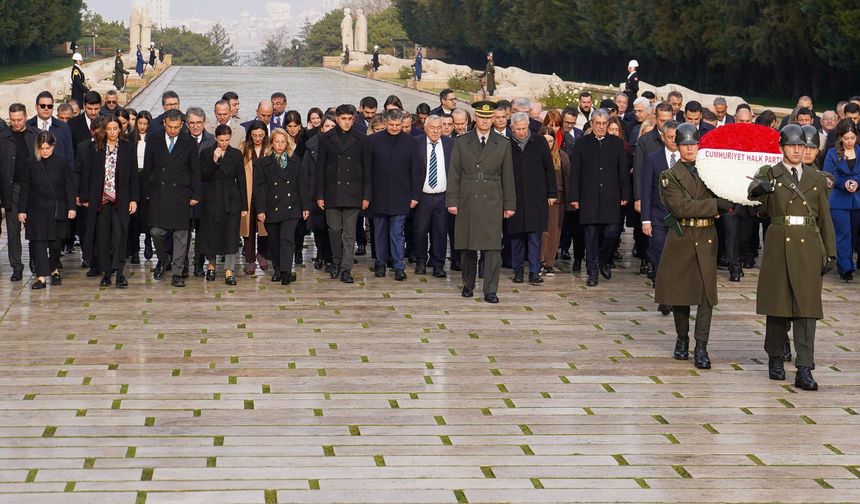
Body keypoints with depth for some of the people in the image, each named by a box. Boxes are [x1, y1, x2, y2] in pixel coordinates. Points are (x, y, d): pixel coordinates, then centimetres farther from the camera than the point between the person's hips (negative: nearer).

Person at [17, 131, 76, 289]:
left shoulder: (61, 162, -2)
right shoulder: (31, 164, 0)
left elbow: (69, 186, 1)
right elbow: (25, 188, 4)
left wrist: (71, 207, -3)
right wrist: (22, 210, 1)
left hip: (57, 209, 0)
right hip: (37, 209, 0)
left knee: (56, 241, 7)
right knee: (38, 242, -5)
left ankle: (54, 269, 29)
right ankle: (41, 276, -5)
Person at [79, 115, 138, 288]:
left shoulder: (128, 149, 4)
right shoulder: (94, 147, 5)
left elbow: (134, 176, 5)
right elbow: (87, 174, 7)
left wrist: (134, 199, 0)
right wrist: (85, 197, 3)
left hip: (121, 200, -1)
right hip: (100, 199, 1)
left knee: (119, 233, -12)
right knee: (103, 236, 3)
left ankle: (119, 272, -12)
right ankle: (106, 272, 10)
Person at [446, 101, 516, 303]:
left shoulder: (503, 144, 6)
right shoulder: (461, 143, 6)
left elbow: (507, 176, 8)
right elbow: (454, 174, 5)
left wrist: (510, 204, 5)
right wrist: (452, 201, -2)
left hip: (492, 202, -1)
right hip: (467, 201, 1)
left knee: (493, 247, -8)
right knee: (466, 246, 6)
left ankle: (490, 291, -7)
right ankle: (468, 285, 22)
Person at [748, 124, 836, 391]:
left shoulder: (816, 179, 12)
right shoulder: (769, 174, 4)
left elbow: (825, 219, 13)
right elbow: (754, 191, -18)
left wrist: (830, 253, 7)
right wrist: (760, 188, -42)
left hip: (809, 247, 1)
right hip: (779, 245, -1)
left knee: (806, 307, -6)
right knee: (777, 304, 5)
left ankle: (804, 370, -9)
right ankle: (775, 359, 23)